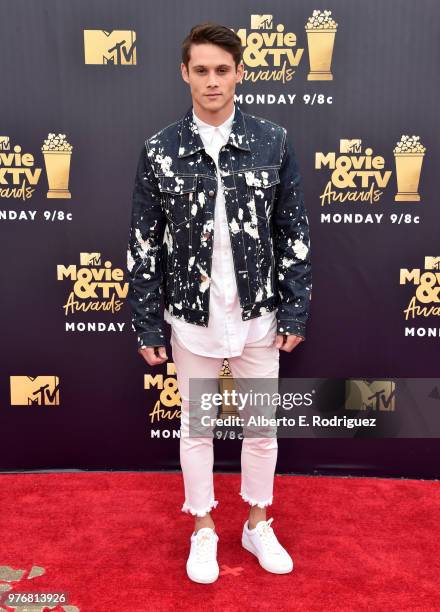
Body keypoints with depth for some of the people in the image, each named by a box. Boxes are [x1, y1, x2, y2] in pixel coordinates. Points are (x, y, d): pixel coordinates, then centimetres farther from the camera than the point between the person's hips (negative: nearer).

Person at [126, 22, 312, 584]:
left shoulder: (273, 142, -3)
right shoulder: (160, 150, -4)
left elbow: (294, 233, 0)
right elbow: (143, 243, -2)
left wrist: (295, 312, -3)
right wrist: (147, 325, -2)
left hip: (258, 314, 1)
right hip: (191, 316, 0)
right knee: (195, 427, 14)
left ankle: (258, 525, 38)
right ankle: (203, 529, 36)